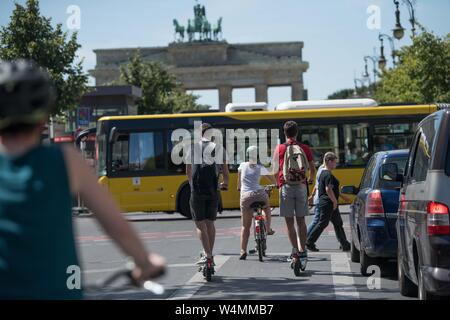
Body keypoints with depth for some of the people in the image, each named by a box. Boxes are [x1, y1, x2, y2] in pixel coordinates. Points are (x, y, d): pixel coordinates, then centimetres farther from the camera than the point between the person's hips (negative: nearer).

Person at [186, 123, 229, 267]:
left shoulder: (192, 148, 5)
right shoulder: (219, 148, 4)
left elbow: (188, 171, 12)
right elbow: (225, 171, 6)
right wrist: (225, 183, 28)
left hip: (197, 190, -2)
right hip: (213, 190, 2)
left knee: (200, 223, 2)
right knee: (210, 222, 13)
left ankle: (207, 254, -10)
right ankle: (210, 255, 16)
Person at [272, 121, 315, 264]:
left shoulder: (279, 148, 0)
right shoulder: (305, 148, 5)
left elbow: (275, 169, 5)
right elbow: (312, 169, 7)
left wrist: (278, 182, 24)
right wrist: (309, 180, 27)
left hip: (286, 186, -2)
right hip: (301, 186, 2)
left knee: (289, 221, 1)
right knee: (300, 220, 11)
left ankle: (295, 250, -5)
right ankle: (302, 249, 9)